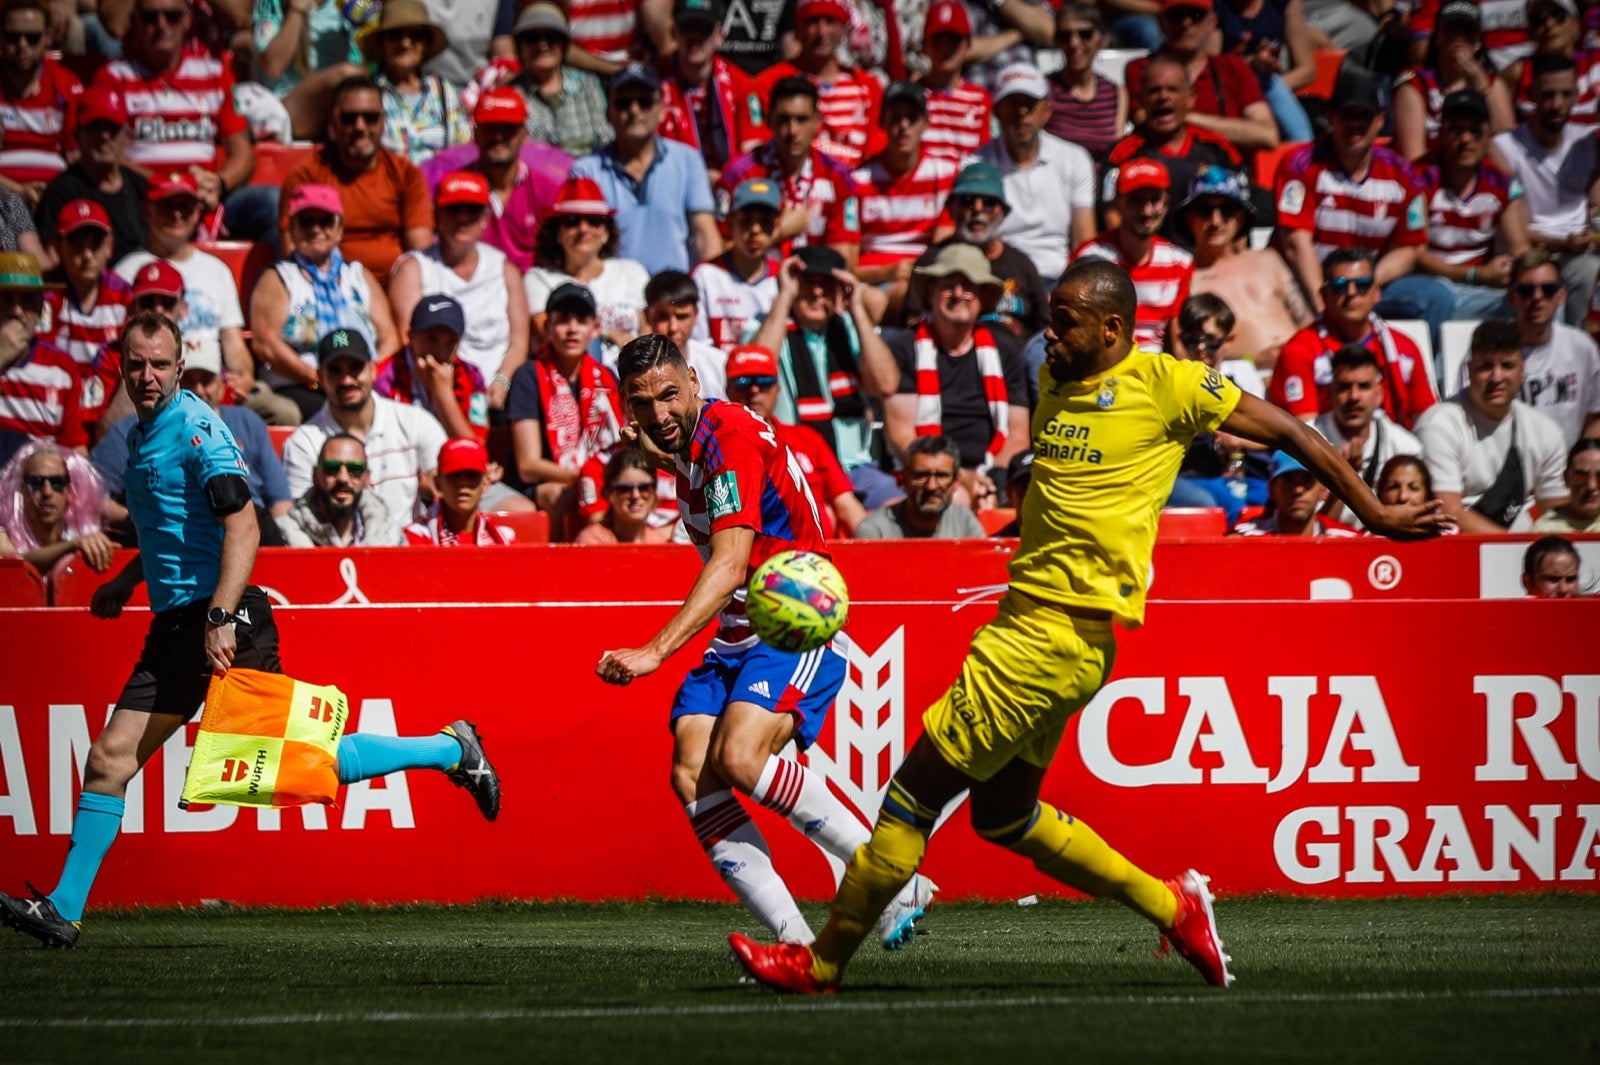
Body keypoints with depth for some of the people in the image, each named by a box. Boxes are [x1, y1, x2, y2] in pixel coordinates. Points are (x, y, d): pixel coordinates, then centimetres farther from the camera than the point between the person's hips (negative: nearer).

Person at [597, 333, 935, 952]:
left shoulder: (732, 437, -19)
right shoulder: (689, 443, 10)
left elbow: (730, 563, -29)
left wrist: (656, 651, -35)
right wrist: (649, 449, 22)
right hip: (735, 638, 9)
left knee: (739, 757, -31)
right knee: (692, 776, -15)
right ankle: (794, 939, -20)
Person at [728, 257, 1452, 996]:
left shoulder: (1166, 384, -8)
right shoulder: (1055, 383, 13)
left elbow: (1289, 433, -1)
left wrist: (1375, 516, 4)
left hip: (1064, 630, -9)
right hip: (1027, 619, 9)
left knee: (918, 786, -7)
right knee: (1002, 815, 15)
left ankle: (823, 962, 0)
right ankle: (1170, 905, 23)